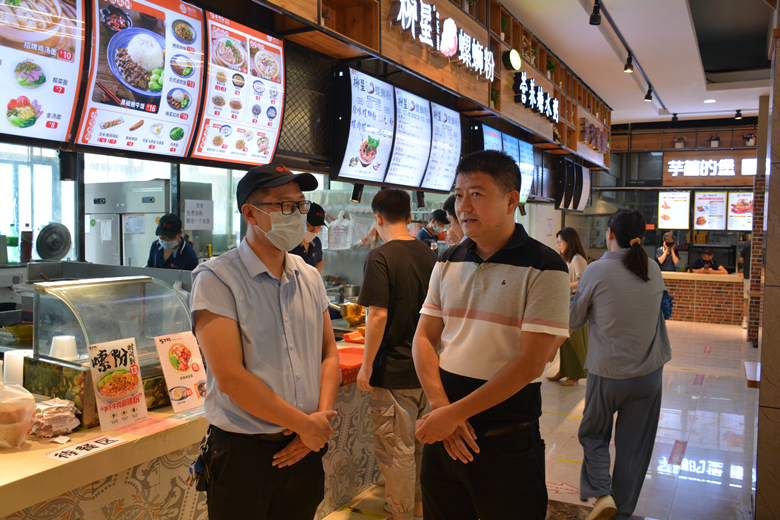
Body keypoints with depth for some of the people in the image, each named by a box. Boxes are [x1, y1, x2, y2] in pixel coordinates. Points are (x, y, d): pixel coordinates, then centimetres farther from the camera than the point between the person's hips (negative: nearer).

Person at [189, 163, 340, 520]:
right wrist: (305, 424, -14)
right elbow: (230, 377, -19)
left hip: (304, 450, 5)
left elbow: (329, 353, 9)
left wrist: (321, 417, -7)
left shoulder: (309, 277, 6)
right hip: (242, 454, -5)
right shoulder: (216, 280, -13)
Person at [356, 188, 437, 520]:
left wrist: (366, 366, -11)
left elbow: (377, 316, -20)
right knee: (422, 446, 20)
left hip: (393, 371, -7)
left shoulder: (380, 258, -15)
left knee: (397, 452, 5)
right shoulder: (430, 256, 5)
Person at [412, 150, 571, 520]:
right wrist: (440, 406, -9)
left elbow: (531, 362, -16)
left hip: (505, 443, -4)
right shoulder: (448, 263, 6)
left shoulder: (544, 268, -11)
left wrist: (454, 413, -16)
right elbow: (424, 338, 6)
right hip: (443, 433, 5)